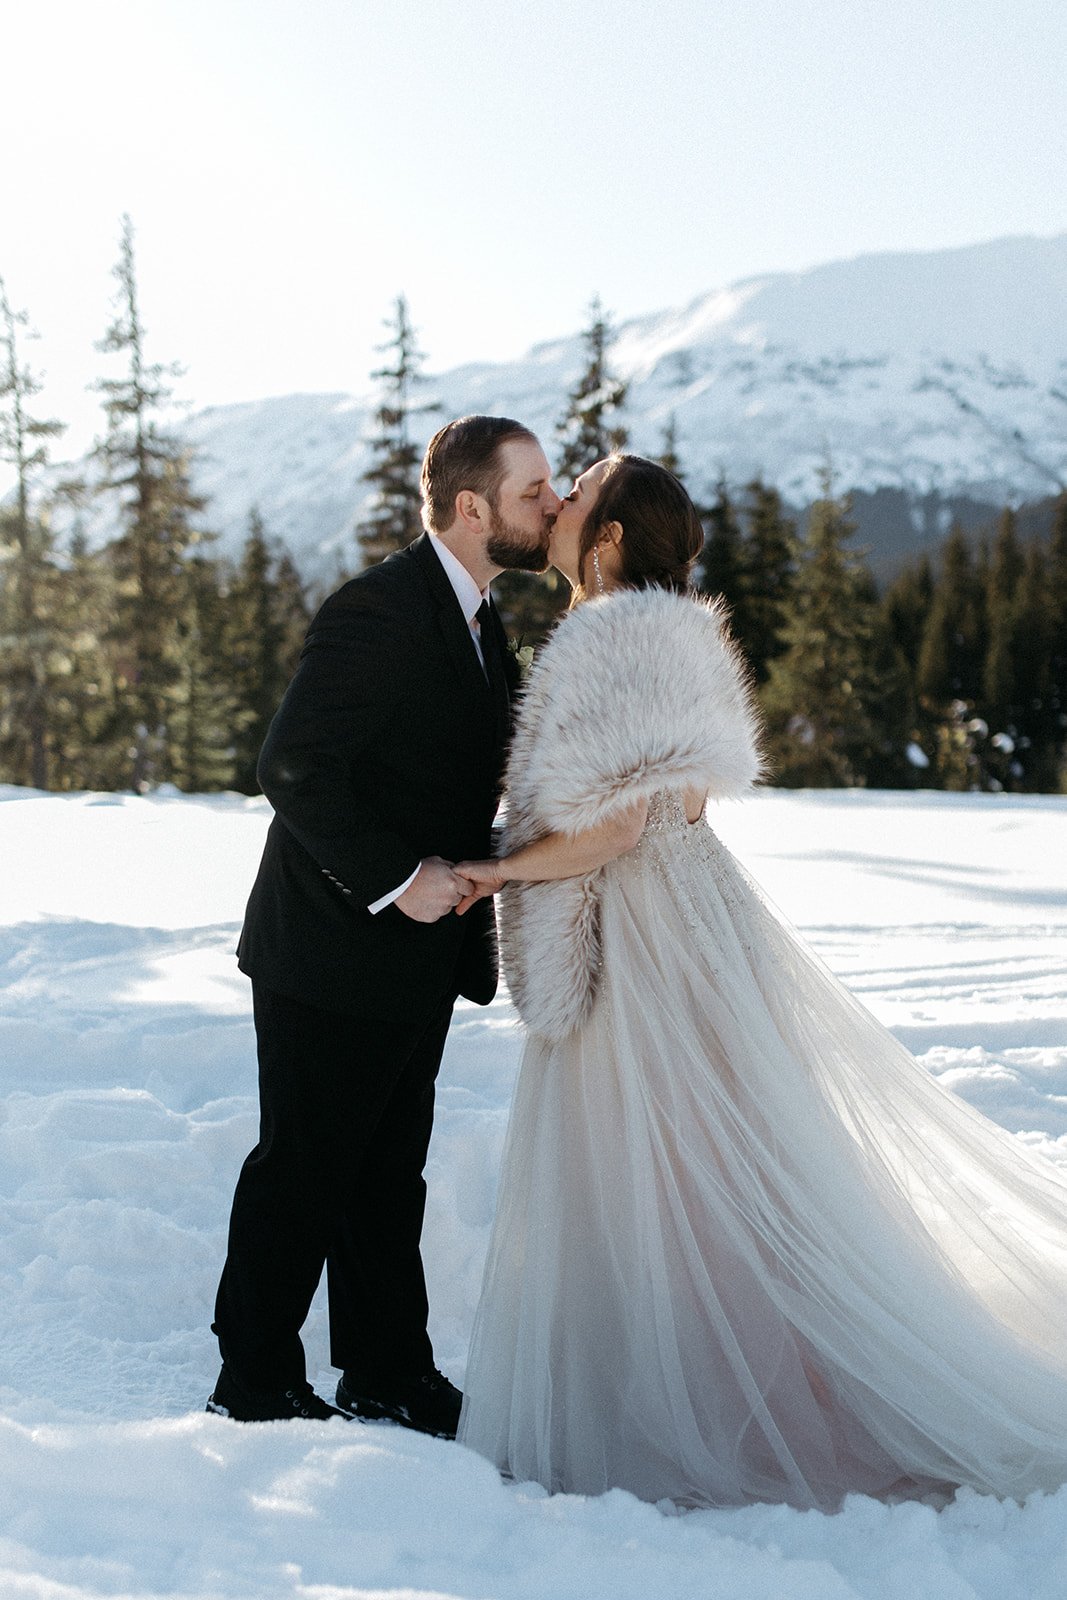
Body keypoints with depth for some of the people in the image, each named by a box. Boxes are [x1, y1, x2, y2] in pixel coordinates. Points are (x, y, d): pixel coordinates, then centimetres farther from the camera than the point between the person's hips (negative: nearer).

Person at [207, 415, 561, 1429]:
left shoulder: (476, 619, 11)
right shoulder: (379, 612, -20)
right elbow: (294, 769, -24)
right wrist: (394, 878, -23)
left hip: (415, 961, 9)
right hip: (333, 956, -9)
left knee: (389, 1176, 17)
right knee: (303, 1175, 4)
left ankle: (389, 1377, 28)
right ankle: (255, 1386, 19)